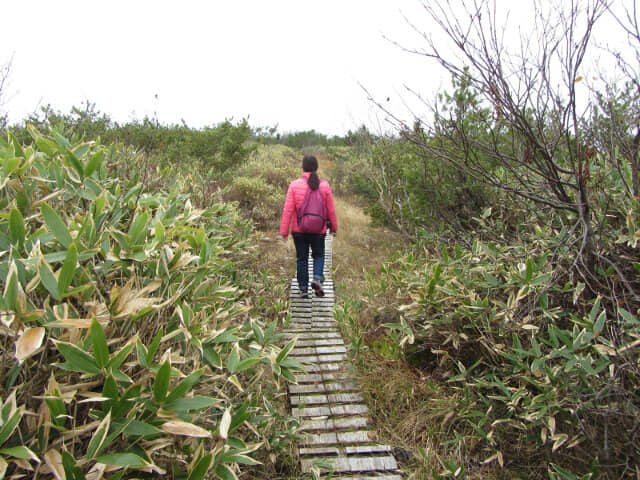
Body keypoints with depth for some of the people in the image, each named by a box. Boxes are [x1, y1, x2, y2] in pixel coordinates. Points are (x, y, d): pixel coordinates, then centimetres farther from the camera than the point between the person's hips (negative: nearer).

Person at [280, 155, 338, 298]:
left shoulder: (294, 185, -8)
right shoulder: (325, 186, -4)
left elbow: (288, 210, -9)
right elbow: (331, 210, 2)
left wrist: (284, 231, -3)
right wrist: (334, 227, 16)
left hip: (299, 230, -1)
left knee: (301, 258, 12)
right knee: (319, 255, 20)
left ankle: (303, 288, 16)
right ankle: (317, 278, -3)